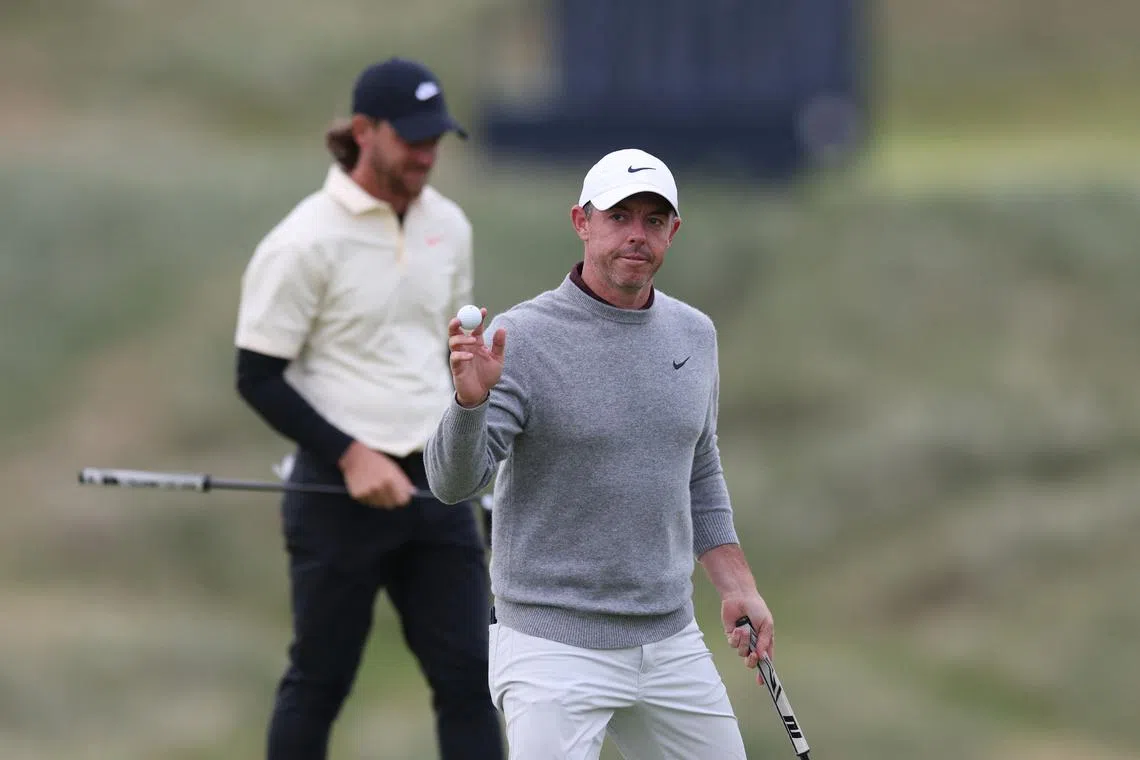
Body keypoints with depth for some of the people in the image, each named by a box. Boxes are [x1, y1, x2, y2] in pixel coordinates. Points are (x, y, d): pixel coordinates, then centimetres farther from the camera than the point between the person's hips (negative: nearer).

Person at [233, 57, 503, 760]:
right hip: (339, 492, -5)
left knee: (468, 673, 0)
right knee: (319, 682, 3)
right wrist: (351, 456, -16)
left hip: (436, 484, 6)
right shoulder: (306, 242, -11)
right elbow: (259, 378, -10)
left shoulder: (449, 226, 8)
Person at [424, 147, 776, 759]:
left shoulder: (694, 335, 9)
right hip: (555, 647, -6)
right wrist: (470, 401, -35)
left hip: (672, 642, 6)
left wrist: (736, 585, 14)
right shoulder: (521, 338, -10)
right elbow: (452, 483, -16)